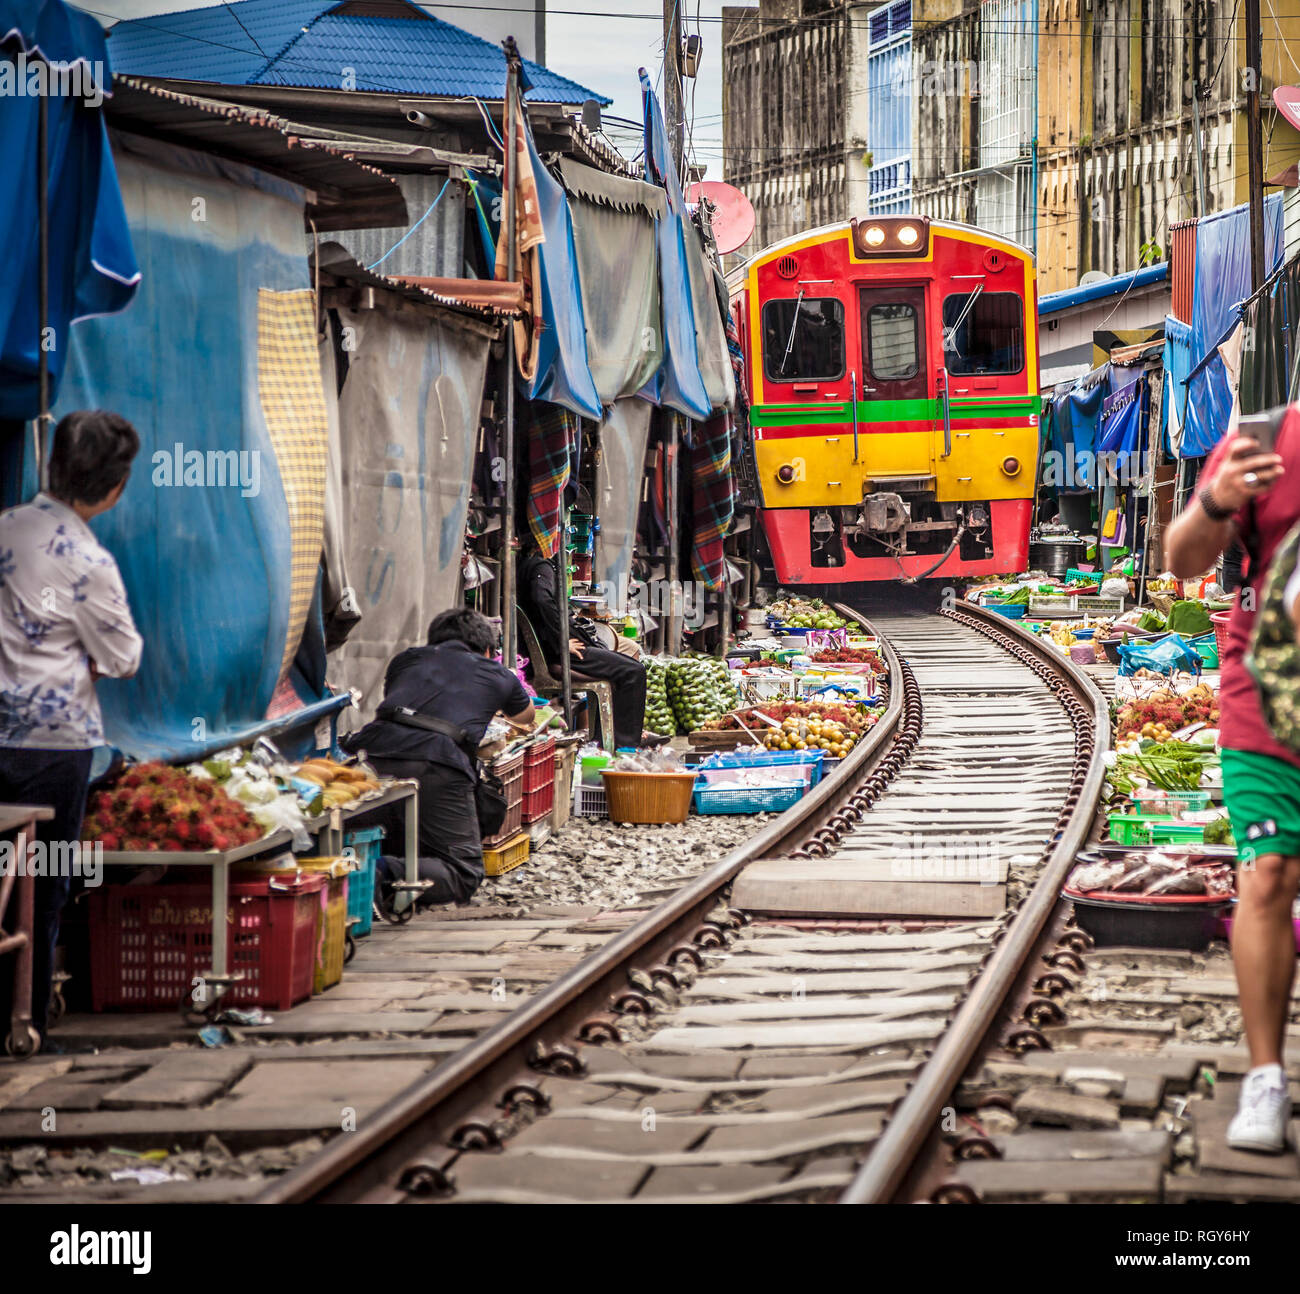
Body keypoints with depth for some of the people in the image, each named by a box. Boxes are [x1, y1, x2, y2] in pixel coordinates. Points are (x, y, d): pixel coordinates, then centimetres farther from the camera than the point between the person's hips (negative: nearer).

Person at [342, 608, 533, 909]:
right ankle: (387, 873, -23)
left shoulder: (407, 659, 33)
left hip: (373, 752, 3)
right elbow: (525, 716, 55)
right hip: (438, 766, -3)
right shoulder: (499, 676, 30)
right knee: (464, 873, 6)